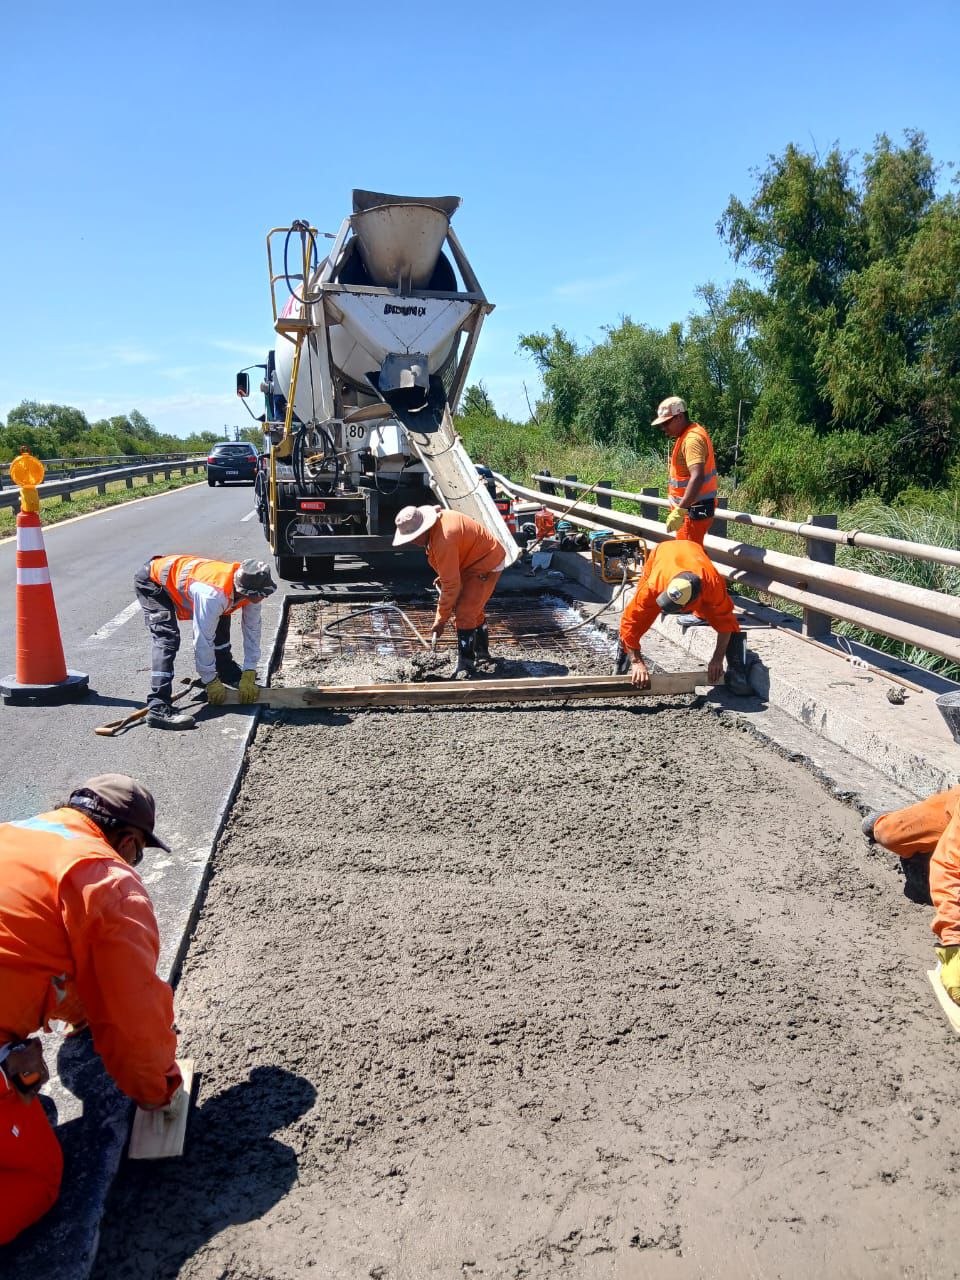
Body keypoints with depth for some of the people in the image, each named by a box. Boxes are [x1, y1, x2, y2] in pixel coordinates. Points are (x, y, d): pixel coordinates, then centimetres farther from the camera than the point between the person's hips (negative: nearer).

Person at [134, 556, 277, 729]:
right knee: (168, 639, -25)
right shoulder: (214, 595, -41)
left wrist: (250, 674, -8)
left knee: (219, 620, 18)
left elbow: (252, 629, -8)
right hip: (153, 580, -8)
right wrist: (211, 682, -21)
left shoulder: (250, 589, -19)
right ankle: (158, 709, -29)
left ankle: (228, 673, 39)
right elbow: (203, 640, -33)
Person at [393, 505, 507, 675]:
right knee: (475, 609, 23)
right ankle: (481, 651, 40)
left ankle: (466, 664, -7)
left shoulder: (443, 541, -34)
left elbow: (451, 585, -29)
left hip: (486, 564, -10)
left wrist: (441, 620, -22)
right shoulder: (437, 520, -6)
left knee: (464, 613, -15)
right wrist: (443, 578, 8)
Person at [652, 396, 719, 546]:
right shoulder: (686, 435, 13)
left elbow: (697, 477, -33)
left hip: (695, 509, -11)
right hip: (689, 506, 11)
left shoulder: (692, 439, -21)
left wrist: (680, 510, -39)